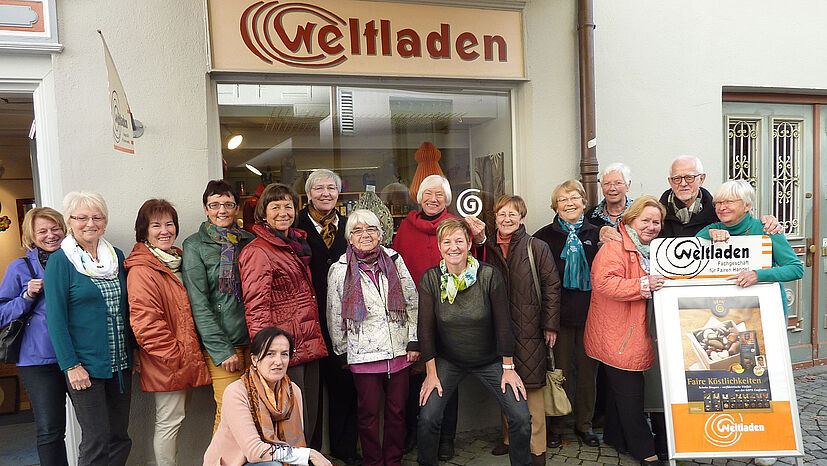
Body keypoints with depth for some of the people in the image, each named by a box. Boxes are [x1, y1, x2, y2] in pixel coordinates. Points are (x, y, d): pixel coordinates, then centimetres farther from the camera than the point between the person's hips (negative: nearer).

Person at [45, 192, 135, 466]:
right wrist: (71, 365, -14)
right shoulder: (60, 261, -5)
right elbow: (56, 318, -9)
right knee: (96, 440, -2)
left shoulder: (117, 256, 10)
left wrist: (133, 349, 13)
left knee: (120, 436, 11)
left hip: (120, 363, 5)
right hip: (84, 365, -5)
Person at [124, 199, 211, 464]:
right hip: (166, 363, -9)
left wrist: (189, 356, 14)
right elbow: (146, 324, -21)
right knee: (169, 421, 0)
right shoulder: (141, 271, -15)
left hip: (184, 360, 9)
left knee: (175, 419, 16)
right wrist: (176, 355, -17)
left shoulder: (177, 262, 14)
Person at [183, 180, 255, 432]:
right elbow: (198, 304, -7)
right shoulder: (194, 245, -1)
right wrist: (222, 349, -12)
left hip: (254, 338, 4)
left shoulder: (249, 240, 11)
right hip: (222, 343, -4)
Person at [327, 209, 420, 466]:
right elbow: (334, 317, 5)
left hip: (399, 350, 2)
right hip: (364, 353, -2)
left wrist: (414, 341, 4)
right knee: (369, 413, 7)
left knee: (397, 410, 11)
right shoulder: (340, 270, -2)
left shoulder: (394, 260, 2)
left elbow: (413, 303, 6)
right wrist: (343, 352, 8)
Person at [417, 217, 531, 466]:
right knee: (427, 418, -12)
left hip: (490, 360, 0)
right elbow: (426, 329, -6)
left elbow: (503, 324, -9)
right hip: (448, 360, 1)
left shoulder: (489, 275, -16)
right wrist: (431, 373, -6)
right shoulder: (430, 279, -11)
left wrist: (508, 368, -5)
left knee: (521, 418, -8)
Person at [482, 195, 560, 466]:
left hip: (529, 331, -3)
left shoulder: (537, 248, 1)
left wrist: (550, 325, -5)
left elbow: (551, 286, 0)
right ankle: (510, 438, 27)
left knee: (531, 386, -1)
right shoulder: (487, 249, 9)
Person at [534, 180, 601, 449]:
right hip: (560, 313, -2)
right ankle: (556, 427, 19)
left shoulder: (595, 233, 8)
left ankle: (584, 424, 25)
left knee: (588, 369, 9)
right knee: (560, 369, 5)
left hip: (589, 312, 2)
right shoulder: (545, 236, 2)